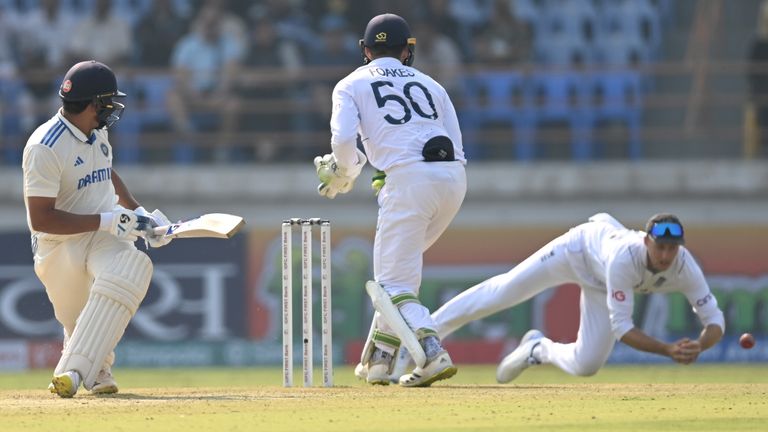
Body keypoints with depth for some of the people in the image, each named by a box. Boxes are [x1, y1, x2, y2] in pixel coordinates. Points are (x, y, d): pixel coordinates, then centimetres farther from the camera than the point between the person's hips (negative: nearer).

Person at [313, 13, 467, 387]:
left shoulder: (352, 85, 14)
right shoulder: (429, 84, 25)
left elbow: (343, 139, -4)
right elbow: (456, 149, 17)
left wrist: (344, 174, 16)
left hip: (408, 178, -5)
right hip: (454, 175, 5)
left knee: (394, 282, -3)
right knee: (402, 263, 24)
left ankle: (433, 353, -25)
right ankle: (379, 358, 23)